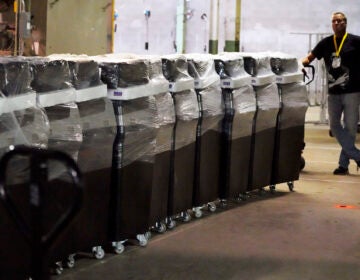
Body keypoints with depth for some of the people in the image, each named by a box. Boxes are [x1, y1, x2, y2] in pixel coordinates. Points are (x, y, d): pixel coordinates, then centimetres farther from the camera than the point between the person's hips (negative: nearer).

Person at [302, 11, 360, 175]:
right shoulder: (326, 43, 10)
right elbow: (310, 57, 7)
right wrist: (299, 64, -14)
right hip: (333, 92, 4)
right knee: (335, 126, 2)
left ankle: (343, 163, 8)